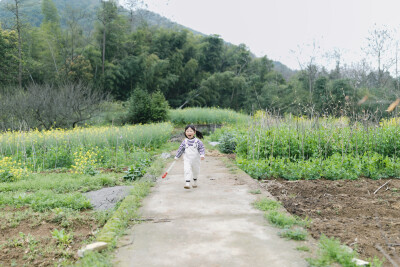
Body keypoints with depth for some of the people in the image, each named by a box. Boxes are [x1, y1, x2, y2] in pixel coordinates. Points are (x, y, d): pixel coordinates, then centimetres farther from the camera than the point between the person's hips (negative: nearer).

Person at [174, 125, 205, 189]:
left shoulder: (197, 141, -9)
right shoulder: (185, 141, -5)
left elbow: (202, 148, -7)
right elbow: (181, 149, 6)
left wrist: (202, 155, -23)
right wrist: (177, 156, 11)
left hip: (196, 160, 0)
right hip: (187, 160, 0)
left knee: (196, 171, 16)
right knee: (187, 171, -15)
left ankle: (195, 181, 40)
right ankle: (187, 184, -17)